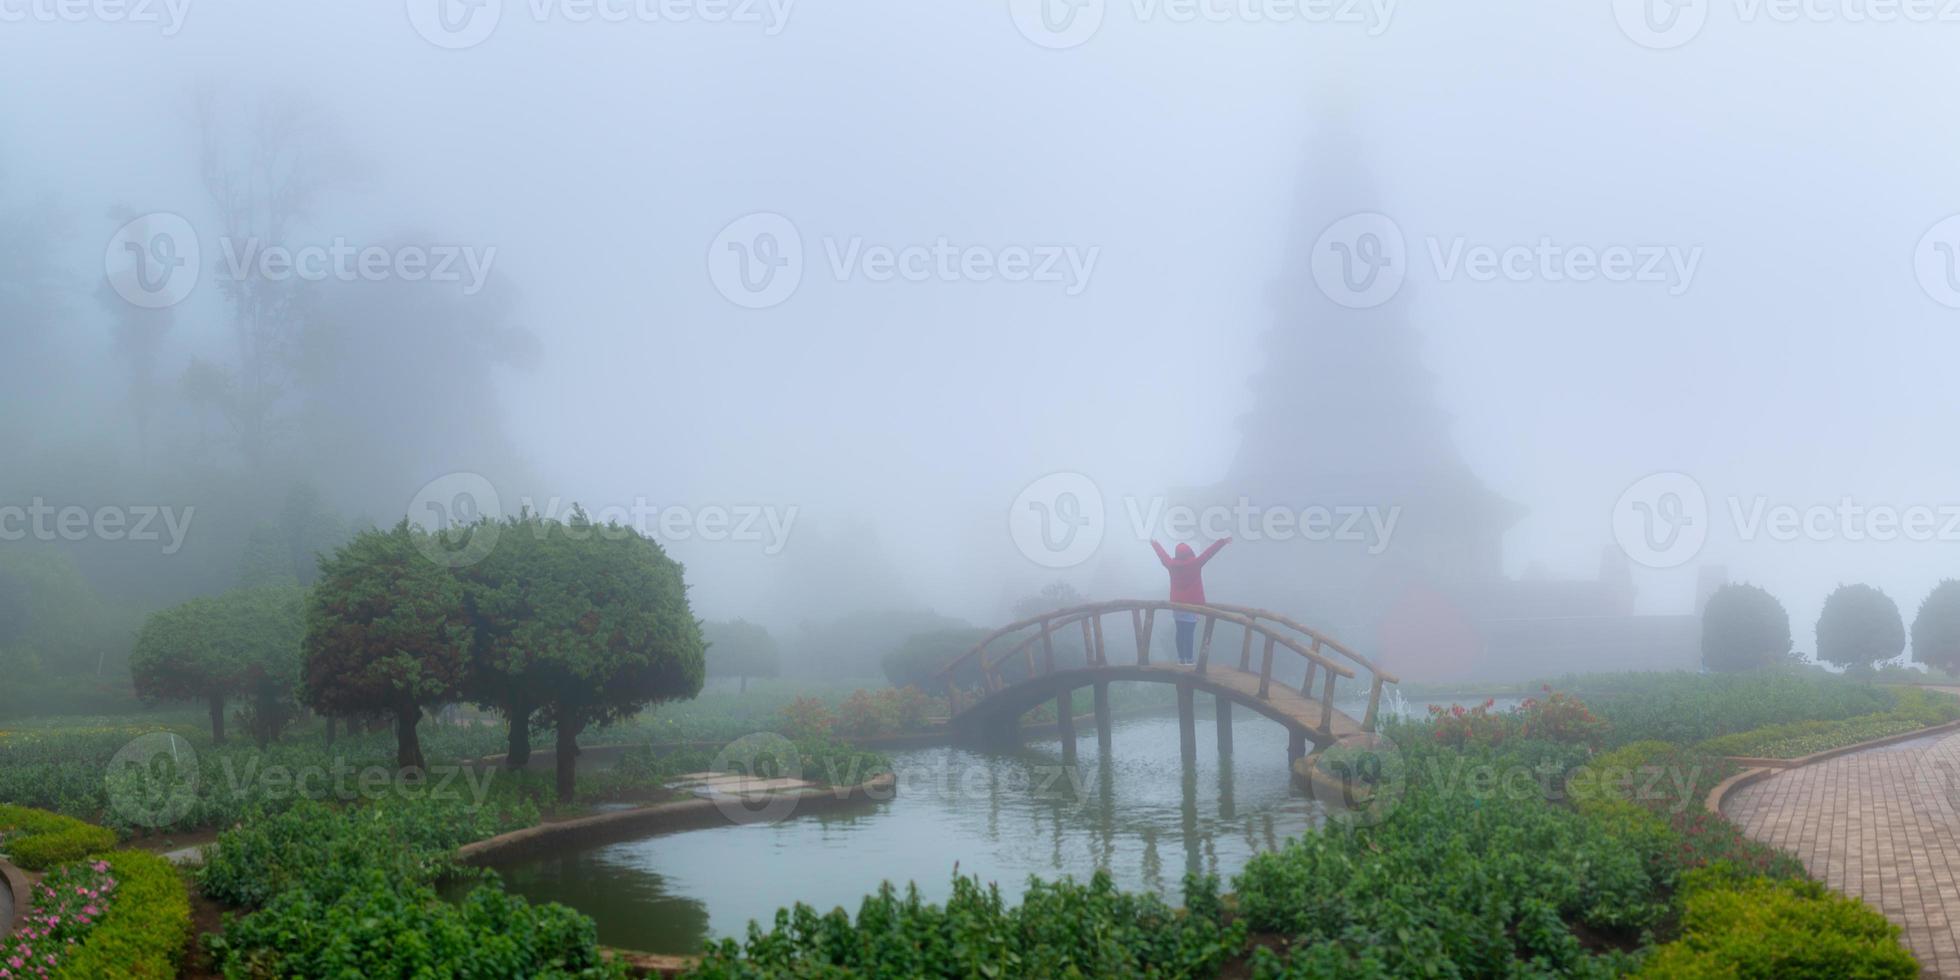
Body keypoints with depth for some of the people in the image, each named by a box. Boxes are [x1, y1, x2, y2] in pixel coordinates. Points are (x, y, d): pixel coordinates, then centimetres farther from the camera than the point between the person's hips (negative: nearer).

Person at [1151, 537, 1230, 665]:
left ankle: (1181, 658, 10)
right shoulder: (1195, 563, -12)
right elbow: (1209, 552, -9)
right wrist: (1223, 541, -6)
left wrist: (1155, 544, 35)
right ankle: (1188, 659, -5)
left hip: (1178, 604, 4)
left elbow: (1162, 554, 17)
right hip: (1192, 604, -4)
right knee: (1189, 632, -5)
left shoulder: (1172, 564, -1)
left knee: (1180, 632, 9)